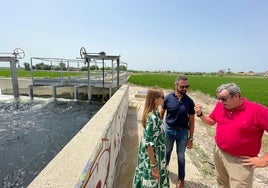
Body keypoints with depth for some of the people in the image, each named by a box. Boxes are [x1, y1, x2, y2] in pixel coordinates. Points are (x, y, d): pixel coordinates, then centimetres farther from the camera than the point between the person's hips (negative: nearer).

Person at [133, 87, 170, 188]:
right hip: (152, 156, -8)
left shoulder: (155, 113, -2)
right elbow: (149, 144, -27)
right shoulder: (153, 118, -30)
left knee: (156, 179, 27)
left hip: (156, 155, 8)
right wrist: (154, 165, -20)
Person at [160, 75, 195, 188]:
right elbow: (162, 114, 1)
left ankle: (181, 179, 37)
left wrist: (191, 138, -2)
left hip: (183, 132, 0)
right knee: (166, 152, 20)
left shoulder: (189, 102, -9)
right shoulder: (168, 98, -11)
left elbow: (191, 121, -3)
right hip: (169, 130, 0)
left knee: (181, 156, 15)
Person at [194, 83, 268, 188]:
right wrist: (200, 114, -9)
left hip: (241, 160, -5)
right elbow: (211, 121, 9)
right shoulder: (220, 105, -6)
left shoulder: (257, 110, -22)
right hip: (219, 152, 5)